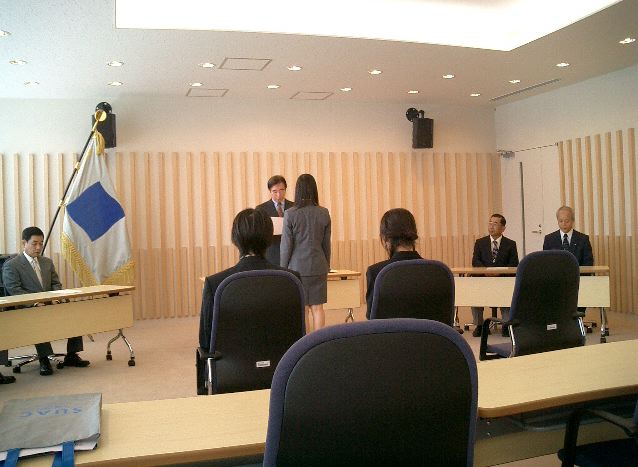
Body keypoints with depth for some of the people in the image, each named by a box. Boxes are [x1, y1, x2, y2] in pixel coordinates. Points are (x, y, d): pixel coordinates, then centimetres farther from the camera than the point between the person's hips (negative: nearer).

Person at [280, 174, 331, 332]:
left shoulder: (290, 214, -9)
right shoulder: (324, 213, -1)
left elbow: (286, 245, -6)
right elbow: (326, 243, 6)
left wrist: (283, 268, 5)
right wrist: (327, 266, 17)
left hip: (297, 267, -2)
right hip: (318, 267, 2)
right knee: (317, 308, 8)